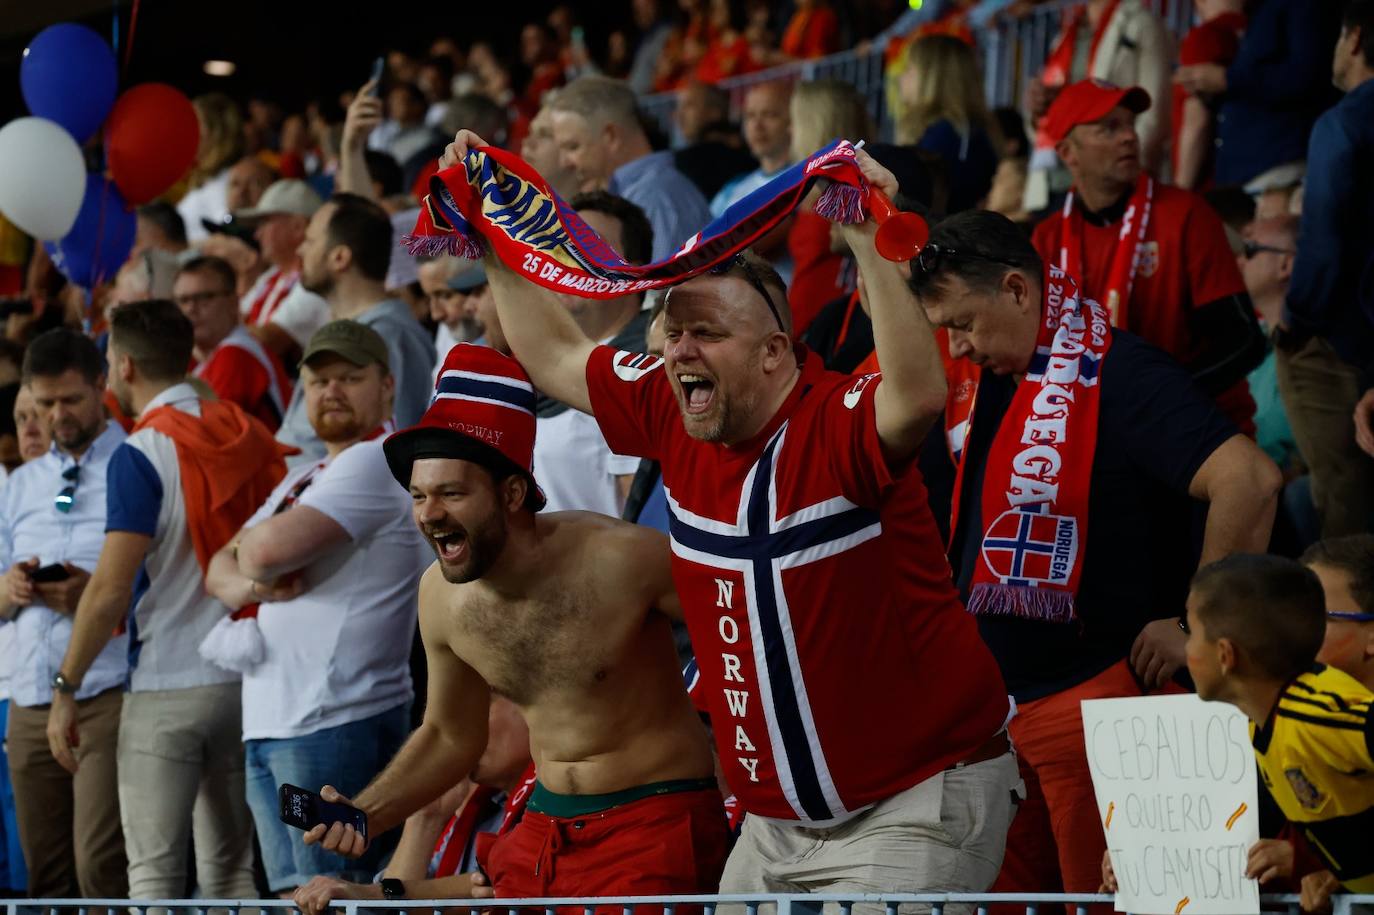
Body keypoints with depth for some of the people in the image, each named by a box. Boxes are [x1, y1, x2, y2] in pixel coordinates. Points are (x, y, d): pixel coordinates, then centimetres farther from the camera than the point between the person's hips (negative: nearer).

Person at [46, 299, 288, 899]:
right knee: (230, 867, 12)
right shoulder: (249, 439, 7)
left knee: (154, 871, -3)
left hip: (166, 688, -6)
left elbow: (112, 588, -17)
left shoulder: (141, 456, -12)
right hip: (245, 681, 6)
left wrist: (66, 687, -11)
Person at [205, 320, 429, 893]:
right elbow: (219, 569, 17)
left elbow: (271, 547, -21)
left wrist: (253, 553, 4)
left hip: (336, 723, -10)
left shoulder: (379, 461, -9)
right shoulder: (304, 480, 23)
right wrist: (250, 583, -7)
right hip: (269, 726, 10)